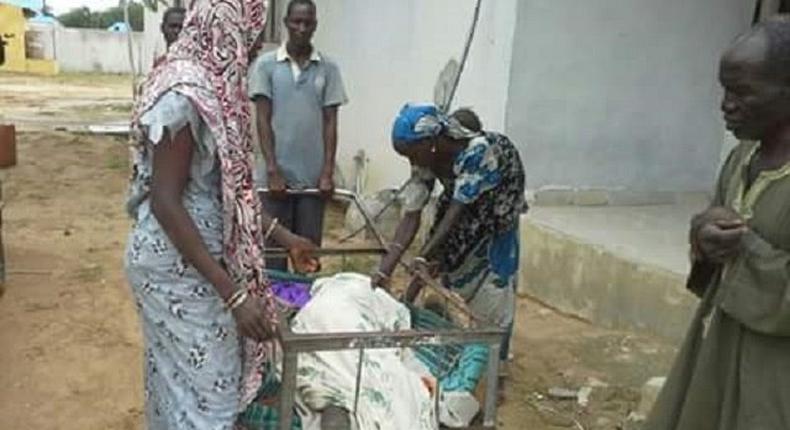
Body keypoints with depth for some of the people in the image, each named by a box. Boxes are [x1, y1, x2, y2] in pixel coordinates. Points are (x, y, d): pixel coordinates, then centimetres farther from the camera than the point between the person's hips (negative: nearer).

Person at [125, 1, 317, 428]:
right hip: (178, 265, -9)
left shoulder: (209, 82, 7)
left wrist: (283, 236, 15)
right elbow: (165, 202, -25)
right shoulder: (186, 91, -23)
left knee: (185, 379, 23)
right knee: (205, 391, 4)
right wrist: (234, 293, -27)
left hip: (195, 257, 9)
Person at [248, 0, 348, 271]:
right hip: (277, 174, -1)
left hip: (313, 176, 1)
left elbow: (330, 123, 3)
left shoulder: (328, 68, 4)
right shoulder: (266, 64, 0)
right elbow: (263, 121, -2)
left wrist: (328, 172, -4)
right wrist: (272, 170, -10)